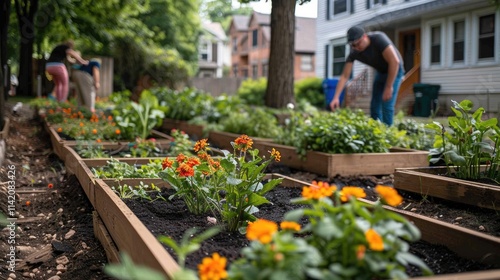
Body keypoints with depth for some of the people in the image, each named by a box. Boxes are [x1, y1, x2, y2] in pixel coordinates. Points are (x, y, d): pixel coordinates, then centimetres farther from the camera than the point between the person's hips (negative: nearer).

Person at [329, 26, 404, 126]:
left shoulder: (378, 38, -32)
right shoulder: (354, 53, -17)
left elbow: (395, 61, -33)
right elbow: (345, 76, -16)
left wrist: (388, 87, -30)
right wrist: (336, 97, -28)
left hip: (394, 70, -6)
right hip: (380, 72, 6)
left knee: (387, 105, -16)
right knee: (374, 106, 4)